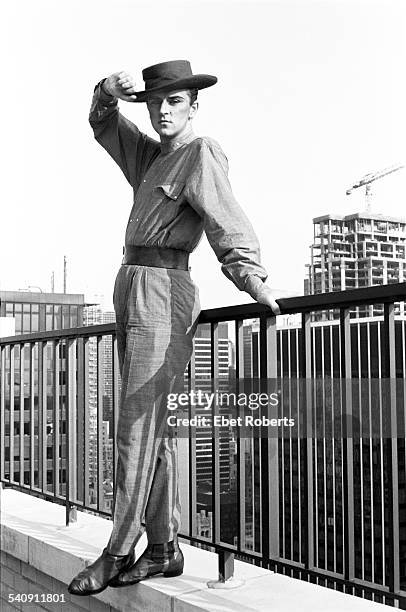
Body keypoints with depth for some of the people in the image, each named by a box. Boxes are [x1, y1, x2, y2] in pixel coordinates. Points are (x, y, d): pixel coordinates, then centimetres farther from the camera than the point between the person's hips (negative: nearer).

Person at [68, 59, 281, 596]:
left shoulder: (201, 154, -4)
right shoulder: (152, 156, 21)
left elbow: (224, 216, -21)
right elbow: (104, 125, 28)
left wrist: (251, 276, -37)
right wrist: (111, 92, 4)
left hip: (163, 293, -9)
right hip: (132, 291, 9)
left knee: (138, 425, -9)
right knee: (154, 427, 6)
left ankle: (119, 552, -3)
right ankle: (164, 549, 11)